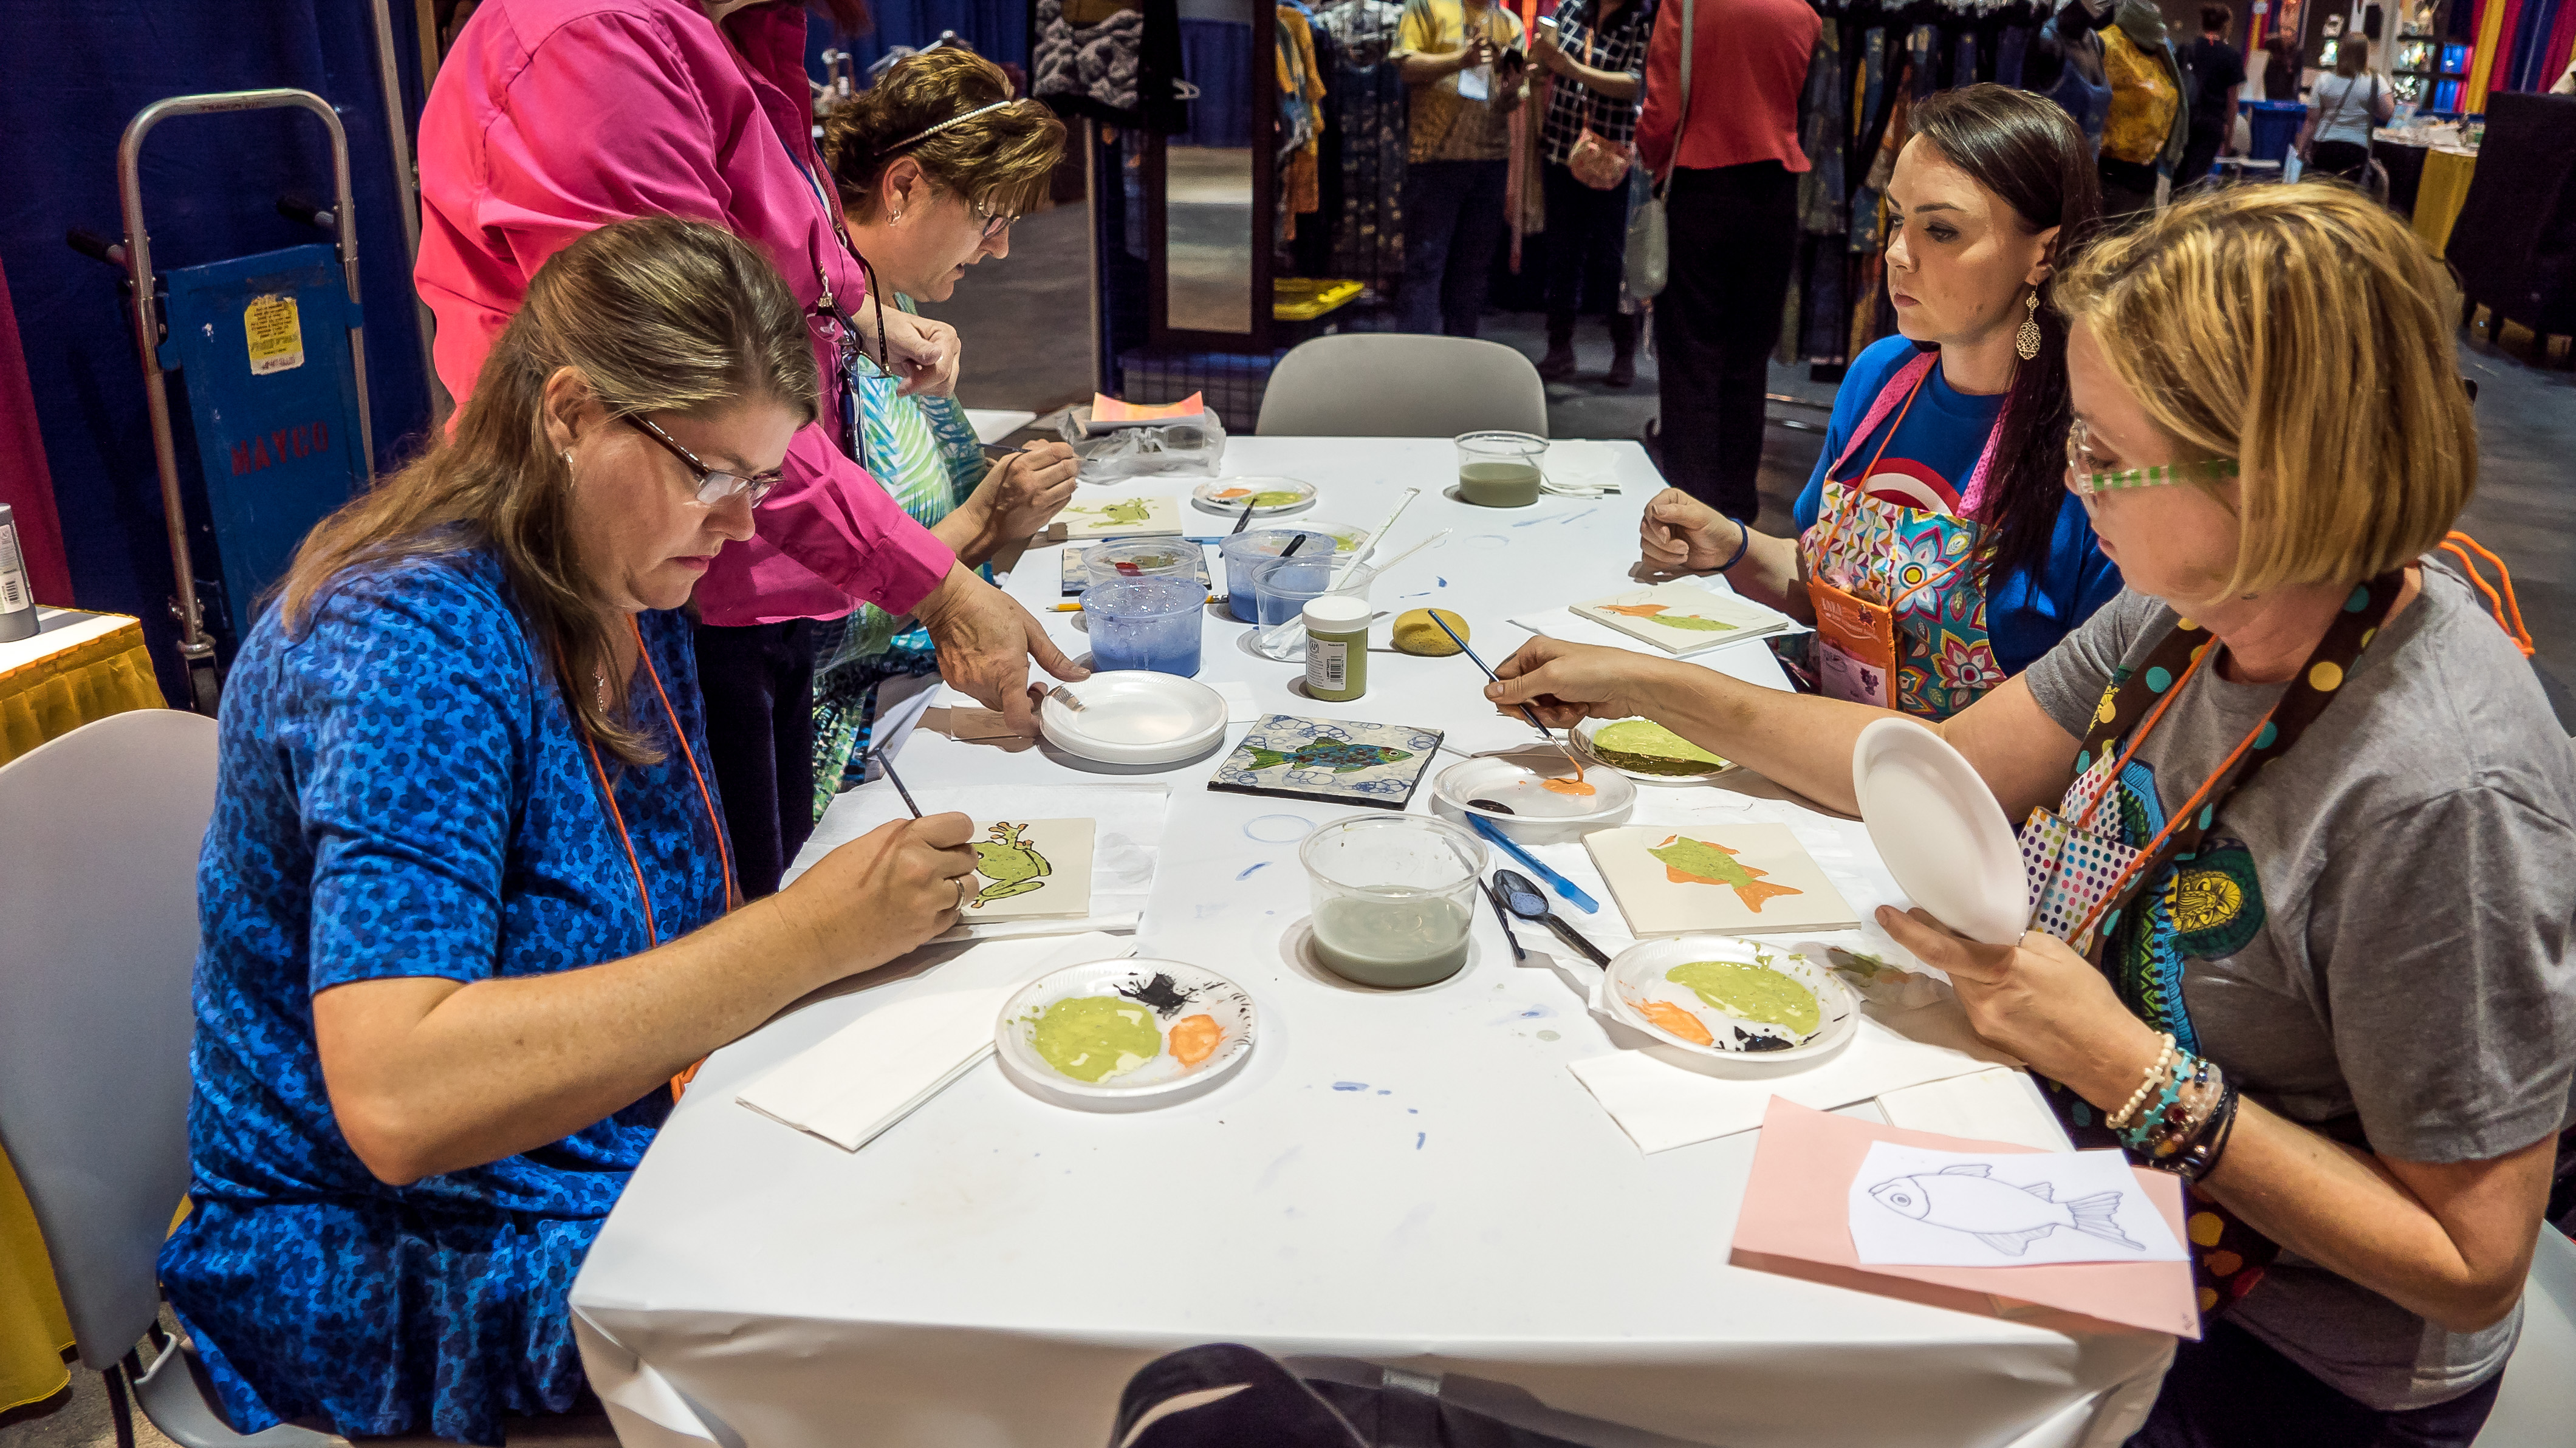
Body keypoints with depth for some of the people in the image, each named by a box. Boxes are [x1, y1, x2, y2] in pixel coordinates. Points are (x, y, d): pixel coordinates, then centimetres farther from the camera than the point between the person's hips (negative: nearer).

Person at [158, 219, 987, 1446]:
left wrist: (879, 896, -9)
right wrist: (810, 933, -33)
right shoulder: (413, 645, -24)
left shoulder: (632, 599, 1)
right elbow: (397, 1101, -34)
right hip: (405, 1274, -7)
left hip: (610, 1157, 7)